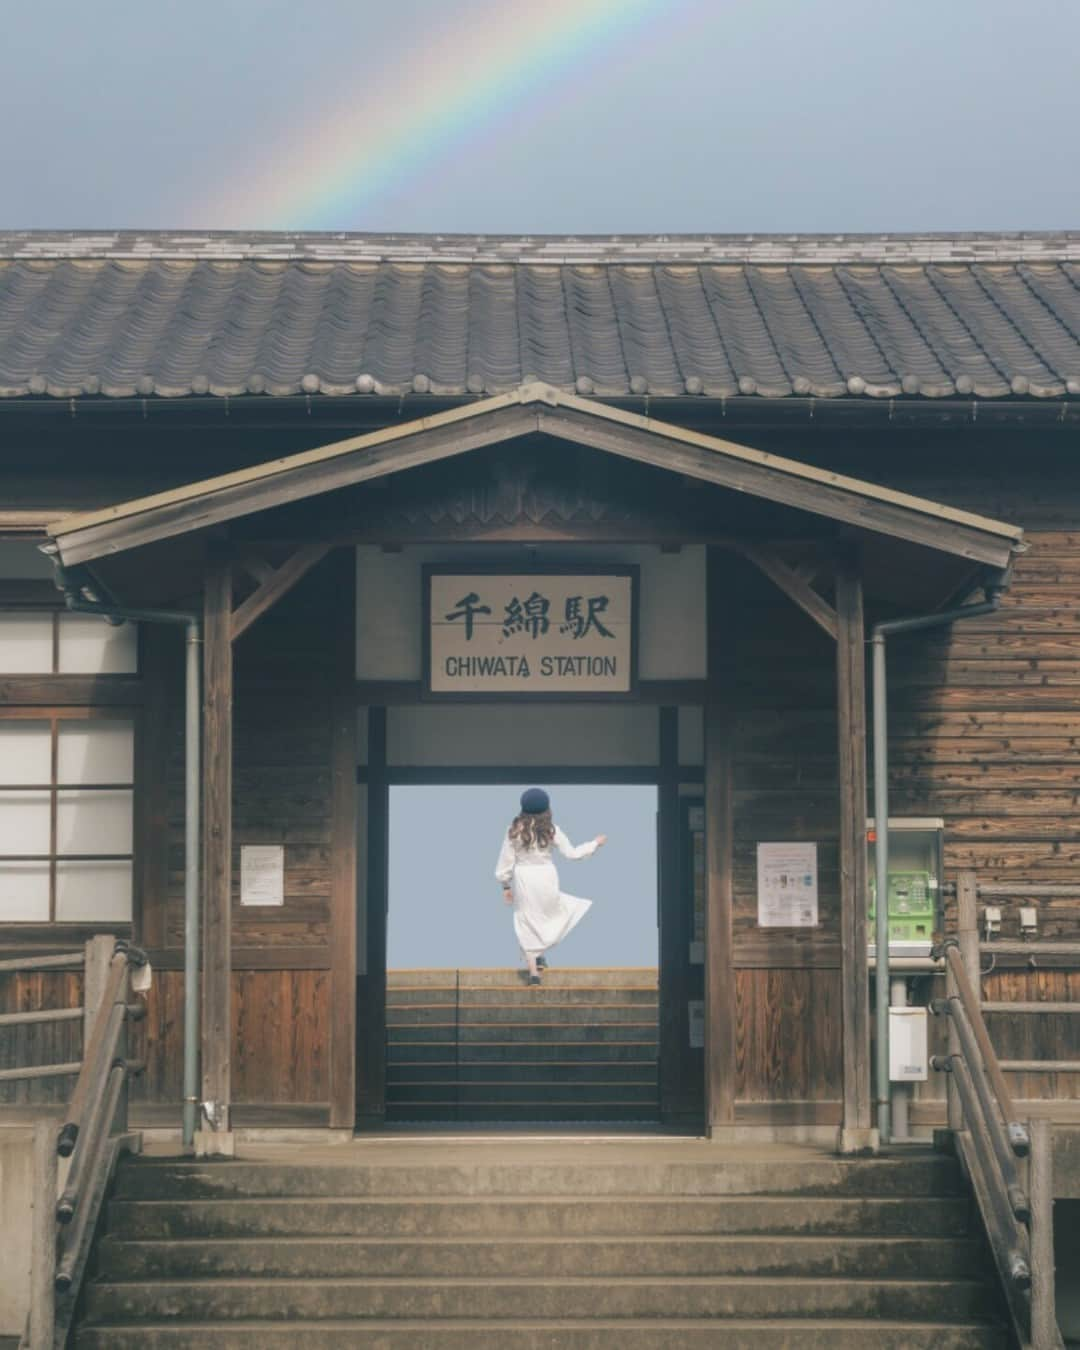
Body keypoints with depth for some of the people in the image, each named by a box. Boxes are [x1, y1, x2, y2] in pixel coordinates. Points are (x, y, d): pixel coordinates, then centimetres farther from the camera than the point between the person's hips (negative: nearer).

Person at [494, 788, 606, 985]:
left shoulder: (515, 830, -4)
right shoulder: (550, 829, -8)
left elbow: (506, 860, -1)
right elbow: (571, 852, -3)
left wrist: (506, 885, 11)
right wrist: (595, 843, 11)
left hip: (522, 879, 1)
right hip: (546, 878, -1)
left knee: (527, 924, 10)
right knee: (555, 912, 26)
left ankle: (533, 971, 9)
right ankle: (539, 955, 19)